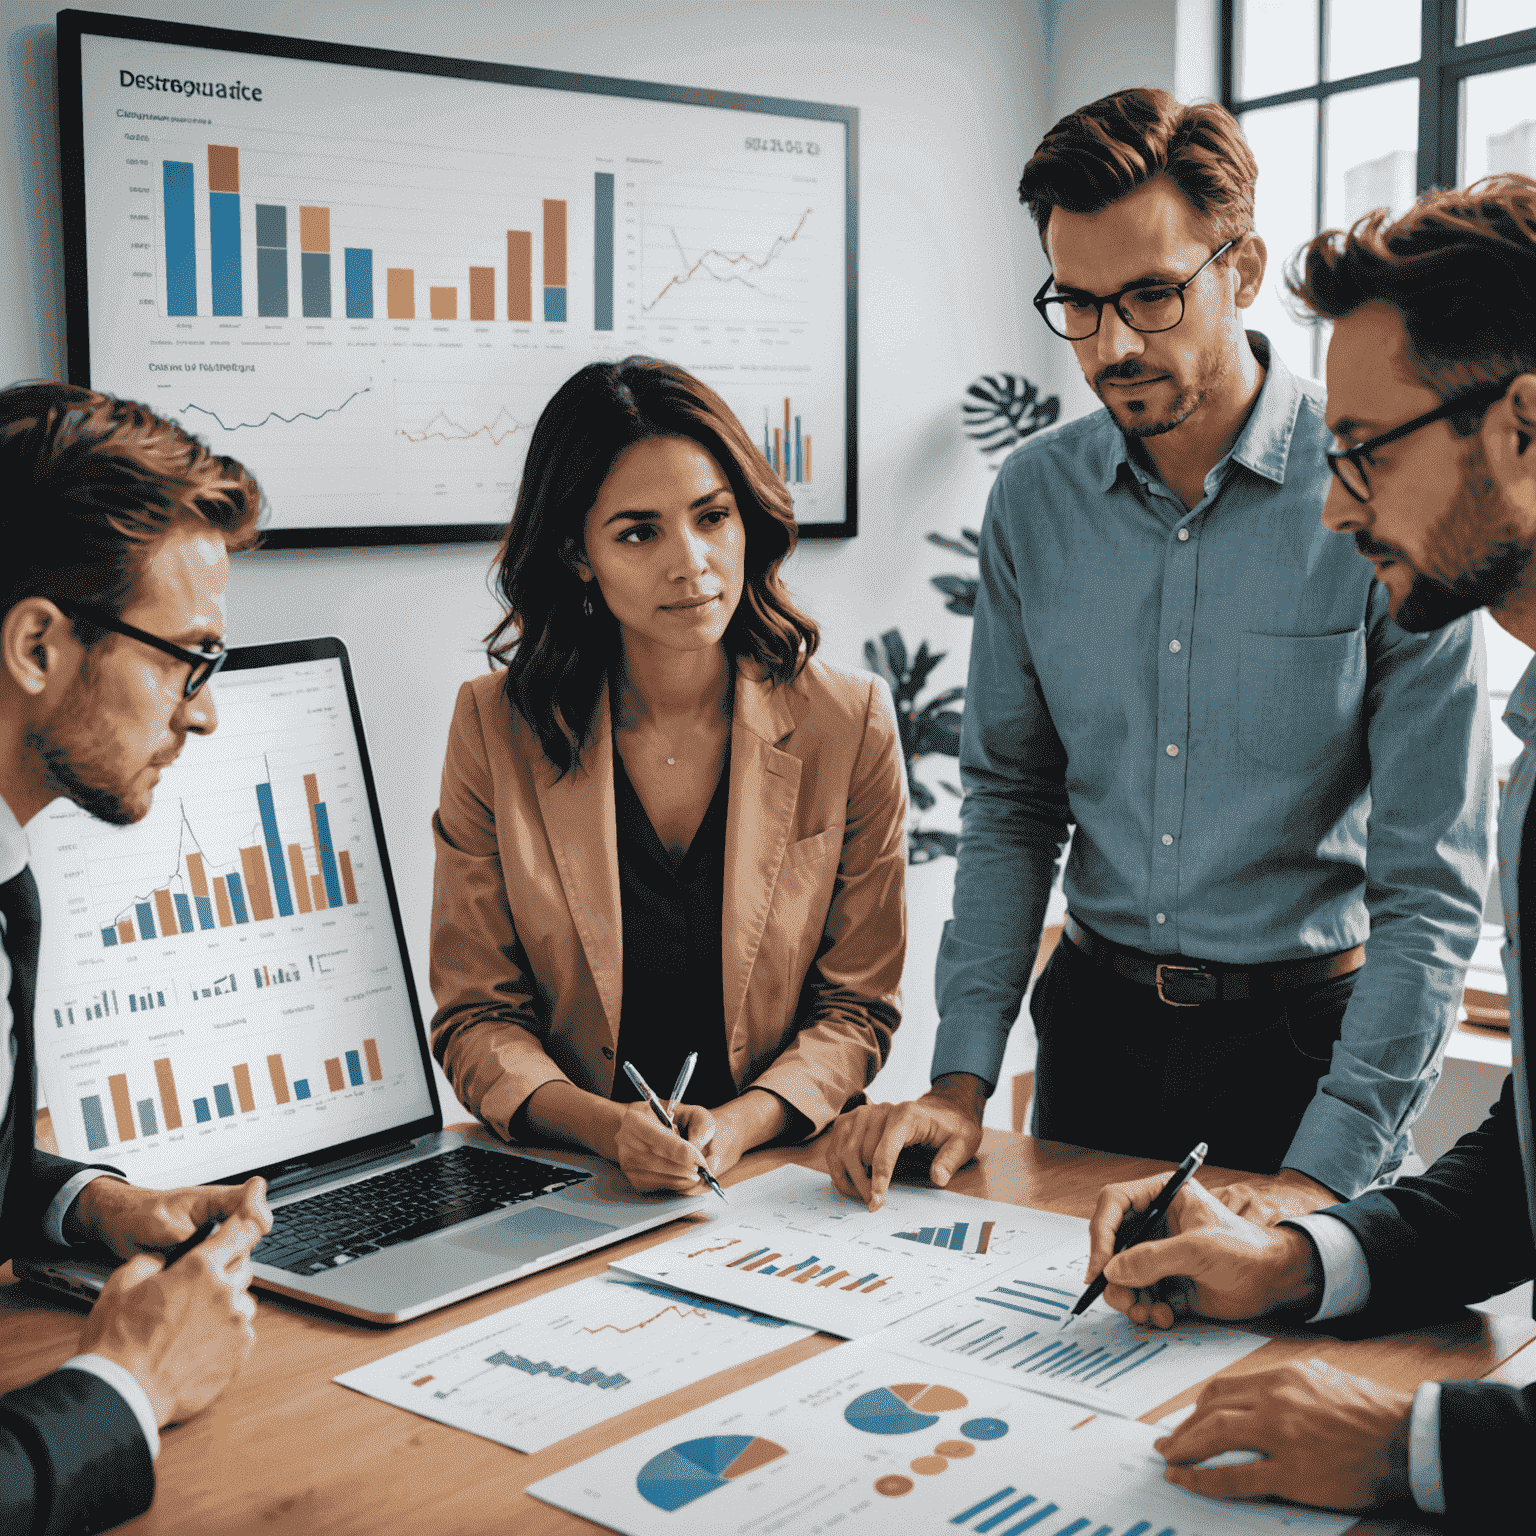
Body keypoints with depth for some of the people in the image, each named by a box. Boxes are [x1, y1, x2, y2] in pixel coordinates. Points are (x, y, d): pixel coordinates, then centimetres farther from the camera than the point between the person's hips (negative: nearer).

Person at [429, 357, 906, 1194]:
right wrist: (603, 1126, -18)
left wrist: (740, 1123, -14)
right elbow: (477, 1014, 1)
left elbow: (857, 1003, 4)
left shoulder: (849, 722, -1)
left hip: (782, 1167, 0)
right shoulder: (496, 725, -2)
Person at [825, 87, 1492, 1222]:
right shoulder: (1034, 501, -1)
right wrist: (962, 1074, -4)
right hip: (1098, 1013, 4)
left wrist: (1328, 1167, -22)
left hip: (1311, 1022, -3)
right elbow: (1010, 802, 5)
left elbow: (1432, 882, -15)